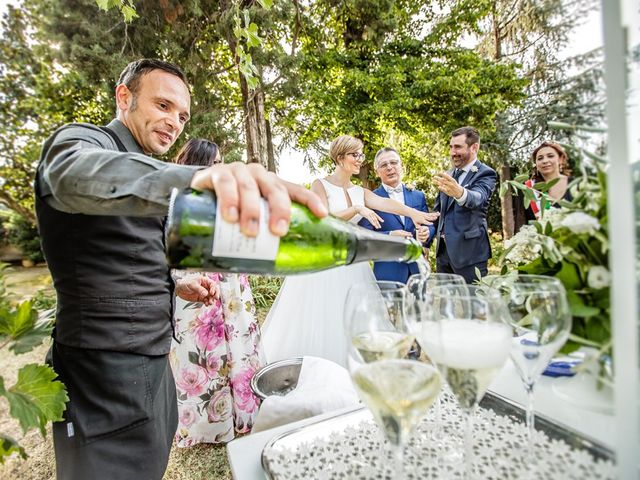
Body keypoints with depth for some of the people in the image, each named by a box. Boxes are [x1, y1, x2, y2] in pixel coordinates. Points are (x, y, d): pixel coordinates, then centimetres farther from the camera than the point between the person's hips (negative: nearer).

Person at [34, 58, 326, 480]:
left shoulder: (145, 170, 17)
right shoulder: (81, 141, -9)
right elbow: (82, 174, -37)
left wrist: (174, 285, 6)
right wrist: (193, 179, -56)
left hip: (150, 360, 8)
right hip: (106, 370, -8)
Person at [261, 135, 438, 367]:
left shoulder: (360, 192, 11)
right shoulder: (320, 185, -4)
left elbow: (385, 203, -8)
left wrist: (414, 213, -25)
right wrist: (357, 209, -25)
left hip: (351, 263, 5)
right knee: (317, 320, 1)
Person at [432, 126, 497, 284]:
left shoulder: (485, 174, -7)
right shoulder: (448, 175, 13)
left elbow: (477, 198, -28)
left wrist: (459, 192, -50)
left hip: (469, 250, -6)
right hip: (443, 249, 6)